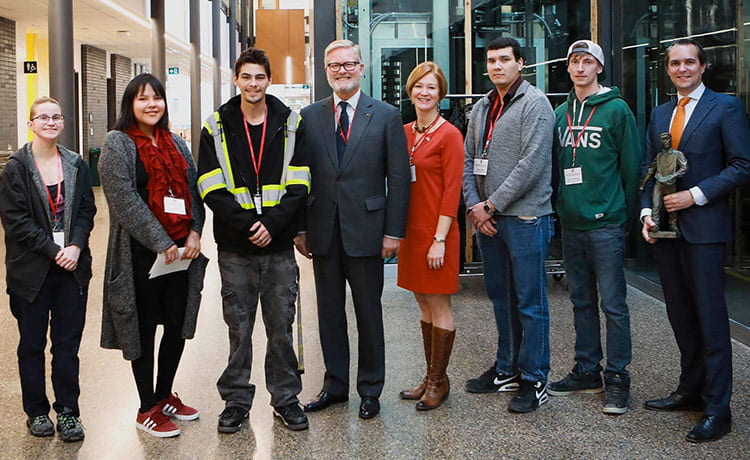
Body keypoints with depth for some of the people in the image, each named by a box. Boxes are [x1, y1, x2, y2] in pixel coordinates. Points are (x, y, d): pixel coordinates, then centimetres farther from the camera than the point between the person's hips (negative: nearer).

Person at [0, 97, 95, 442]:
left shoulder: (76, 165, 7)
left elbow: (86, 211, 5)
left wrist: (76, 247, -12)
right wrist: (53, 250, -15)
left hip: (72, 267, 2)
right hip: (31, 269, -2)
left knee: (68, 344, 5)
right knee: (32, 345, 9)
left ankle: (67, 411, 15)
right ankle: (36, 411, 21)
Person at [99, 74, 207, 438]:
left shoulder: (175, 143, 14)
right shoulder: (117, 144, -4)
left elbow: (193, 190, 11)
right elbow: (124, 199, -13)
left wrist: (194, 232, -6)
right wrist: (161, 243, -16)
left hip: (180, 249, 6)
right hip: (141, 253, -6)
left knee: (178, 326, 10)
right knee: (144, 327, 3)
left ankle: (165, 395, 28)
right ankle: (147, 409, 14)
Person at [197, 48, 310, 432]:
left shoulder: (290, 124, 5)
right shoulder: (217, 127, 3)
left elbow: (299, 186, -1)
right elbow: (212, 190, -4)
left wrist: (273, 223, -14)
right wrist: (250, 224, -14)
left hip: (279, 246, 1)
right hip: (235, 247, 0)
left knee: (281, 325, 9)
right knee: (238, 327, 7)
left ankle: (285, 399, 21)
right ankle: (236, 401, 19)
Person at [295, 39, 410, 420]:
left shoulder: (386, 116, 0)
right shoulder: (309, 116, 7)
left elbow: (399, 177, -2)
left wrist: (394, 231, -7)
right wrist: (299, 228, 2)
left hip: (365, 229, -2)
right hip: (323, 231, 3)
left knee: (369, 313, 7)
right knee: (329, 312, 11)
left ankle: (370, 389, 20)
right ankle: (335, 384, 25)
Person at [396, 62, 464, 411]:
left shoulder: (449, 135, -9)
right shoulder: (404, 133, 10)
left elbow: (452, 190, -13)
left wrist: (439, 239, -16)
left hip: (436, 231, -7)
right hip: (411, 230, 7)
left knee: (439, 306, 2)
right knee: (424, 306, 14)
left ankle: (438, 381, 12)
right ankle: (431, 377, 24)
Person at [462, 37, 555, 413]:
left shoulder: (534, 104, -8)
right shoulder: (482, 108, 15)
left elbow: (531, 164, -16)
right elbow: (468, 160, 14)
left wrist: (492, 205, -13)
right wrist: (474, 205, -2)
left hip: (524, 218, -7)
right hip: (486, 218, 7)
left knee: (530, 303, -1)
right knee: (501, 298, 16)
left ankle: (534, 380, 7)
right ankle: (507, 369, 27)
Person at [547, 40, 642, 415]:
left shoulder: (616, 110, -5)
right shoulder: (561, 113, 12)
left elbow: (631, 165, -3)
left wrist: (629, 212, -2)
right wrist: (557, 206, 12)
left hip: (605, 223, -6)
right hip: (570, 223, 6)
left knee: (613, 304, -2)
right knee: (581, 301, 14)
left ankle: (617, 376, 7)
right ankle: (587, 370, 24)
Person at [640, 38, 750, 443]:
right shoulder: (660, 114, 16)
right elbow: (647, 168, 15)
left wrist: (695, 195, -15)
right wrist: (647, 211, 0)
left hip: (703, 226, -6)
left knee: (710, 316, -4)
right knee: (680, 314, 12)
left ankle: (717, 409, 1)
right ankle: (690, 390, 25)